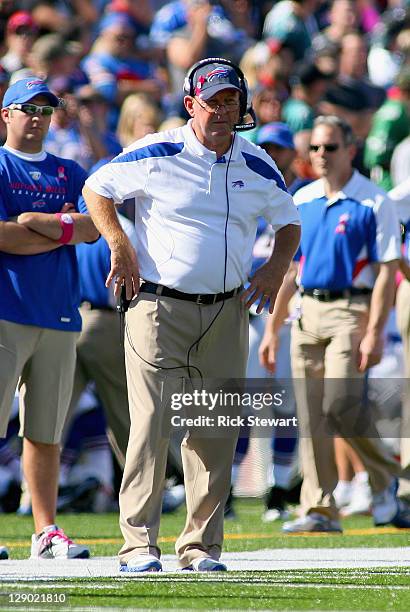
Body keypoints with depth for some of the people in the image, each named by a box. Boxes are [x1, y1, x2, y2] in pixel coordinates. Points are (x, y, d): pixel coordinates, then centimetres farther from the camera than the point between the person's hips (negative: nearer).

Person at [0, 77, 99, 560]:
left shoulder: (69, 173, 18)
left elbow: (93, 228, 2)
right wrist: (65, 230, -2)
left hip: (59, 317, 5)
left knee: (46, 432, 6)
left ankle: (46, 532, 9)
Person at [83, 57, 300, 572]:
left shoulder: (258, 167, 8)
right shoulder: (155, 155, -3)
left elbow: (289, 221, 23)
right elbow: (96, 188, 8)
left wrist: (276, 266, 4)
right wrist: (119, 245, -6)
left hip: (227, 314, 4)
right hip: (158, 308, -4)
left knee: (215, 432, 2)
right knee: (151, 424, -11)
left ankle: (201, 545, 9)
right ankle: (138, 544, -8)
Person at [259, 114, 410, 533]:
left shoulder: (374, 203, -4)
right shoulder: (302, 201, 13)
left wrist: (374, 333, -17)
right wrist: (271, 329, 14)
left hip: (351, 310, -6)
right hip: (308, 312, 6)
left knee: (341, 404, -17)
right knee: (310, 416, 2)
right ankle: (319, 511, 7)